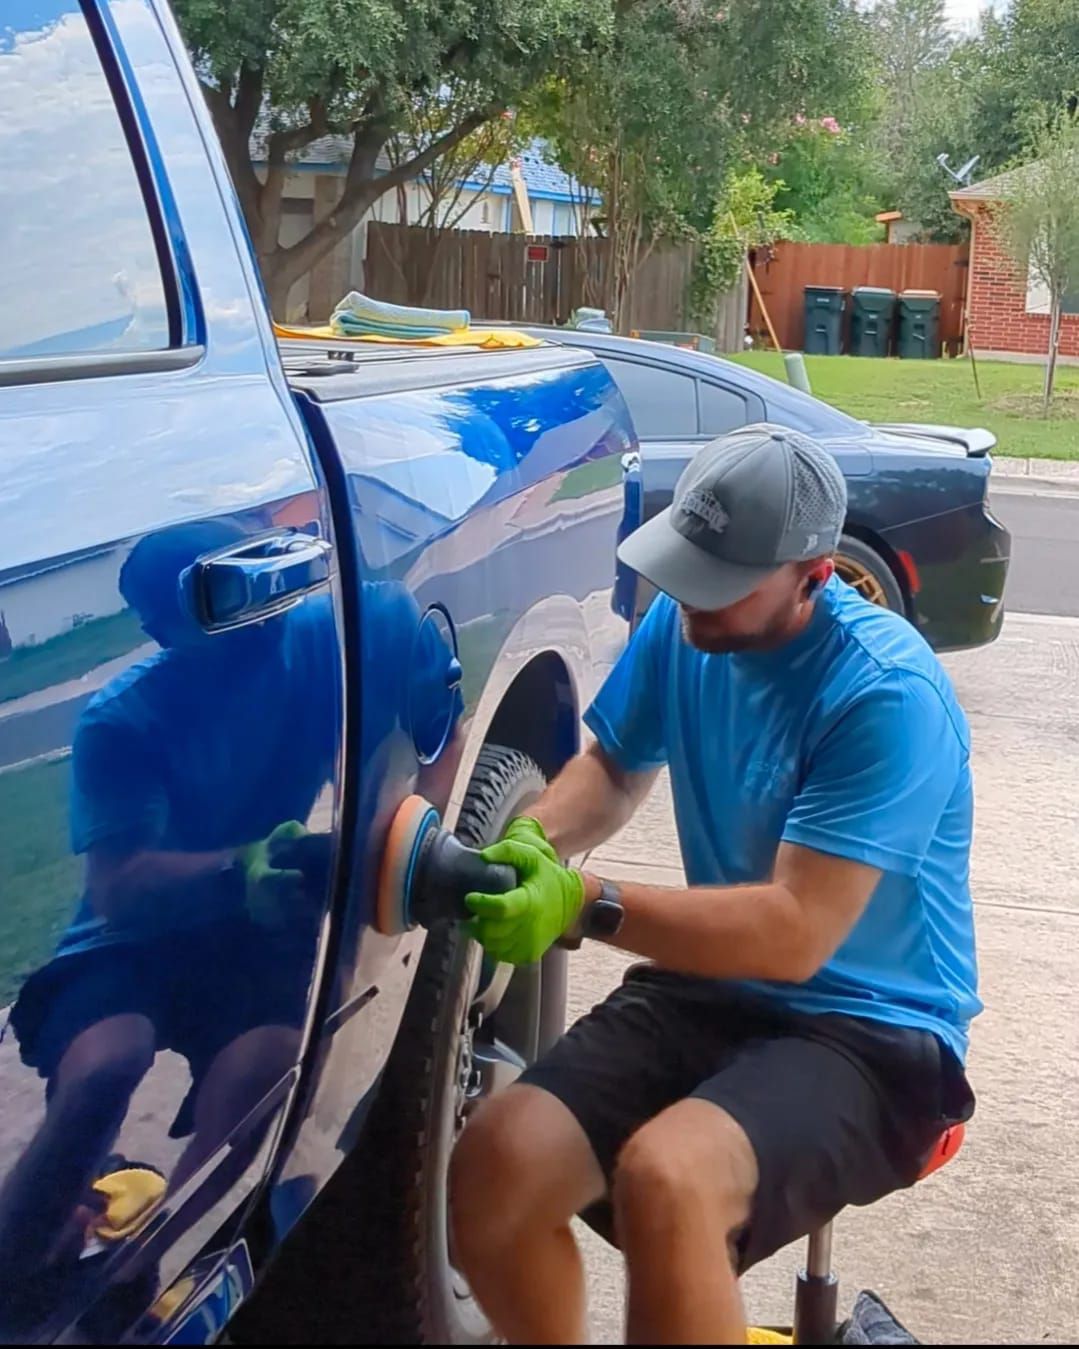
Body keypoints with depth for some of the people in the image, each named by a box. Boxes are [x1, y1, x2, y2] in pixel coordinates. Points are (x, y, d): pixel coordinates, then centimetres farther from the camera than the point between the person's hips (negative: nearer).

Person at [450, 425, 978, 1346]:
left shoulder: (886, 693, -22)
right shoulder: (681, 628, -1)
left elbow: (794, 934, -26)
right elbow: (614, 767, 15)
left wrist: (584, 905, -32)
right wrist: (535, 837, -8)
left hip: (871, 1031, -6)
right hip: (716, 990, 7)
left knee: (665, 1179, -34)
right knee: (496, 1165, -15)